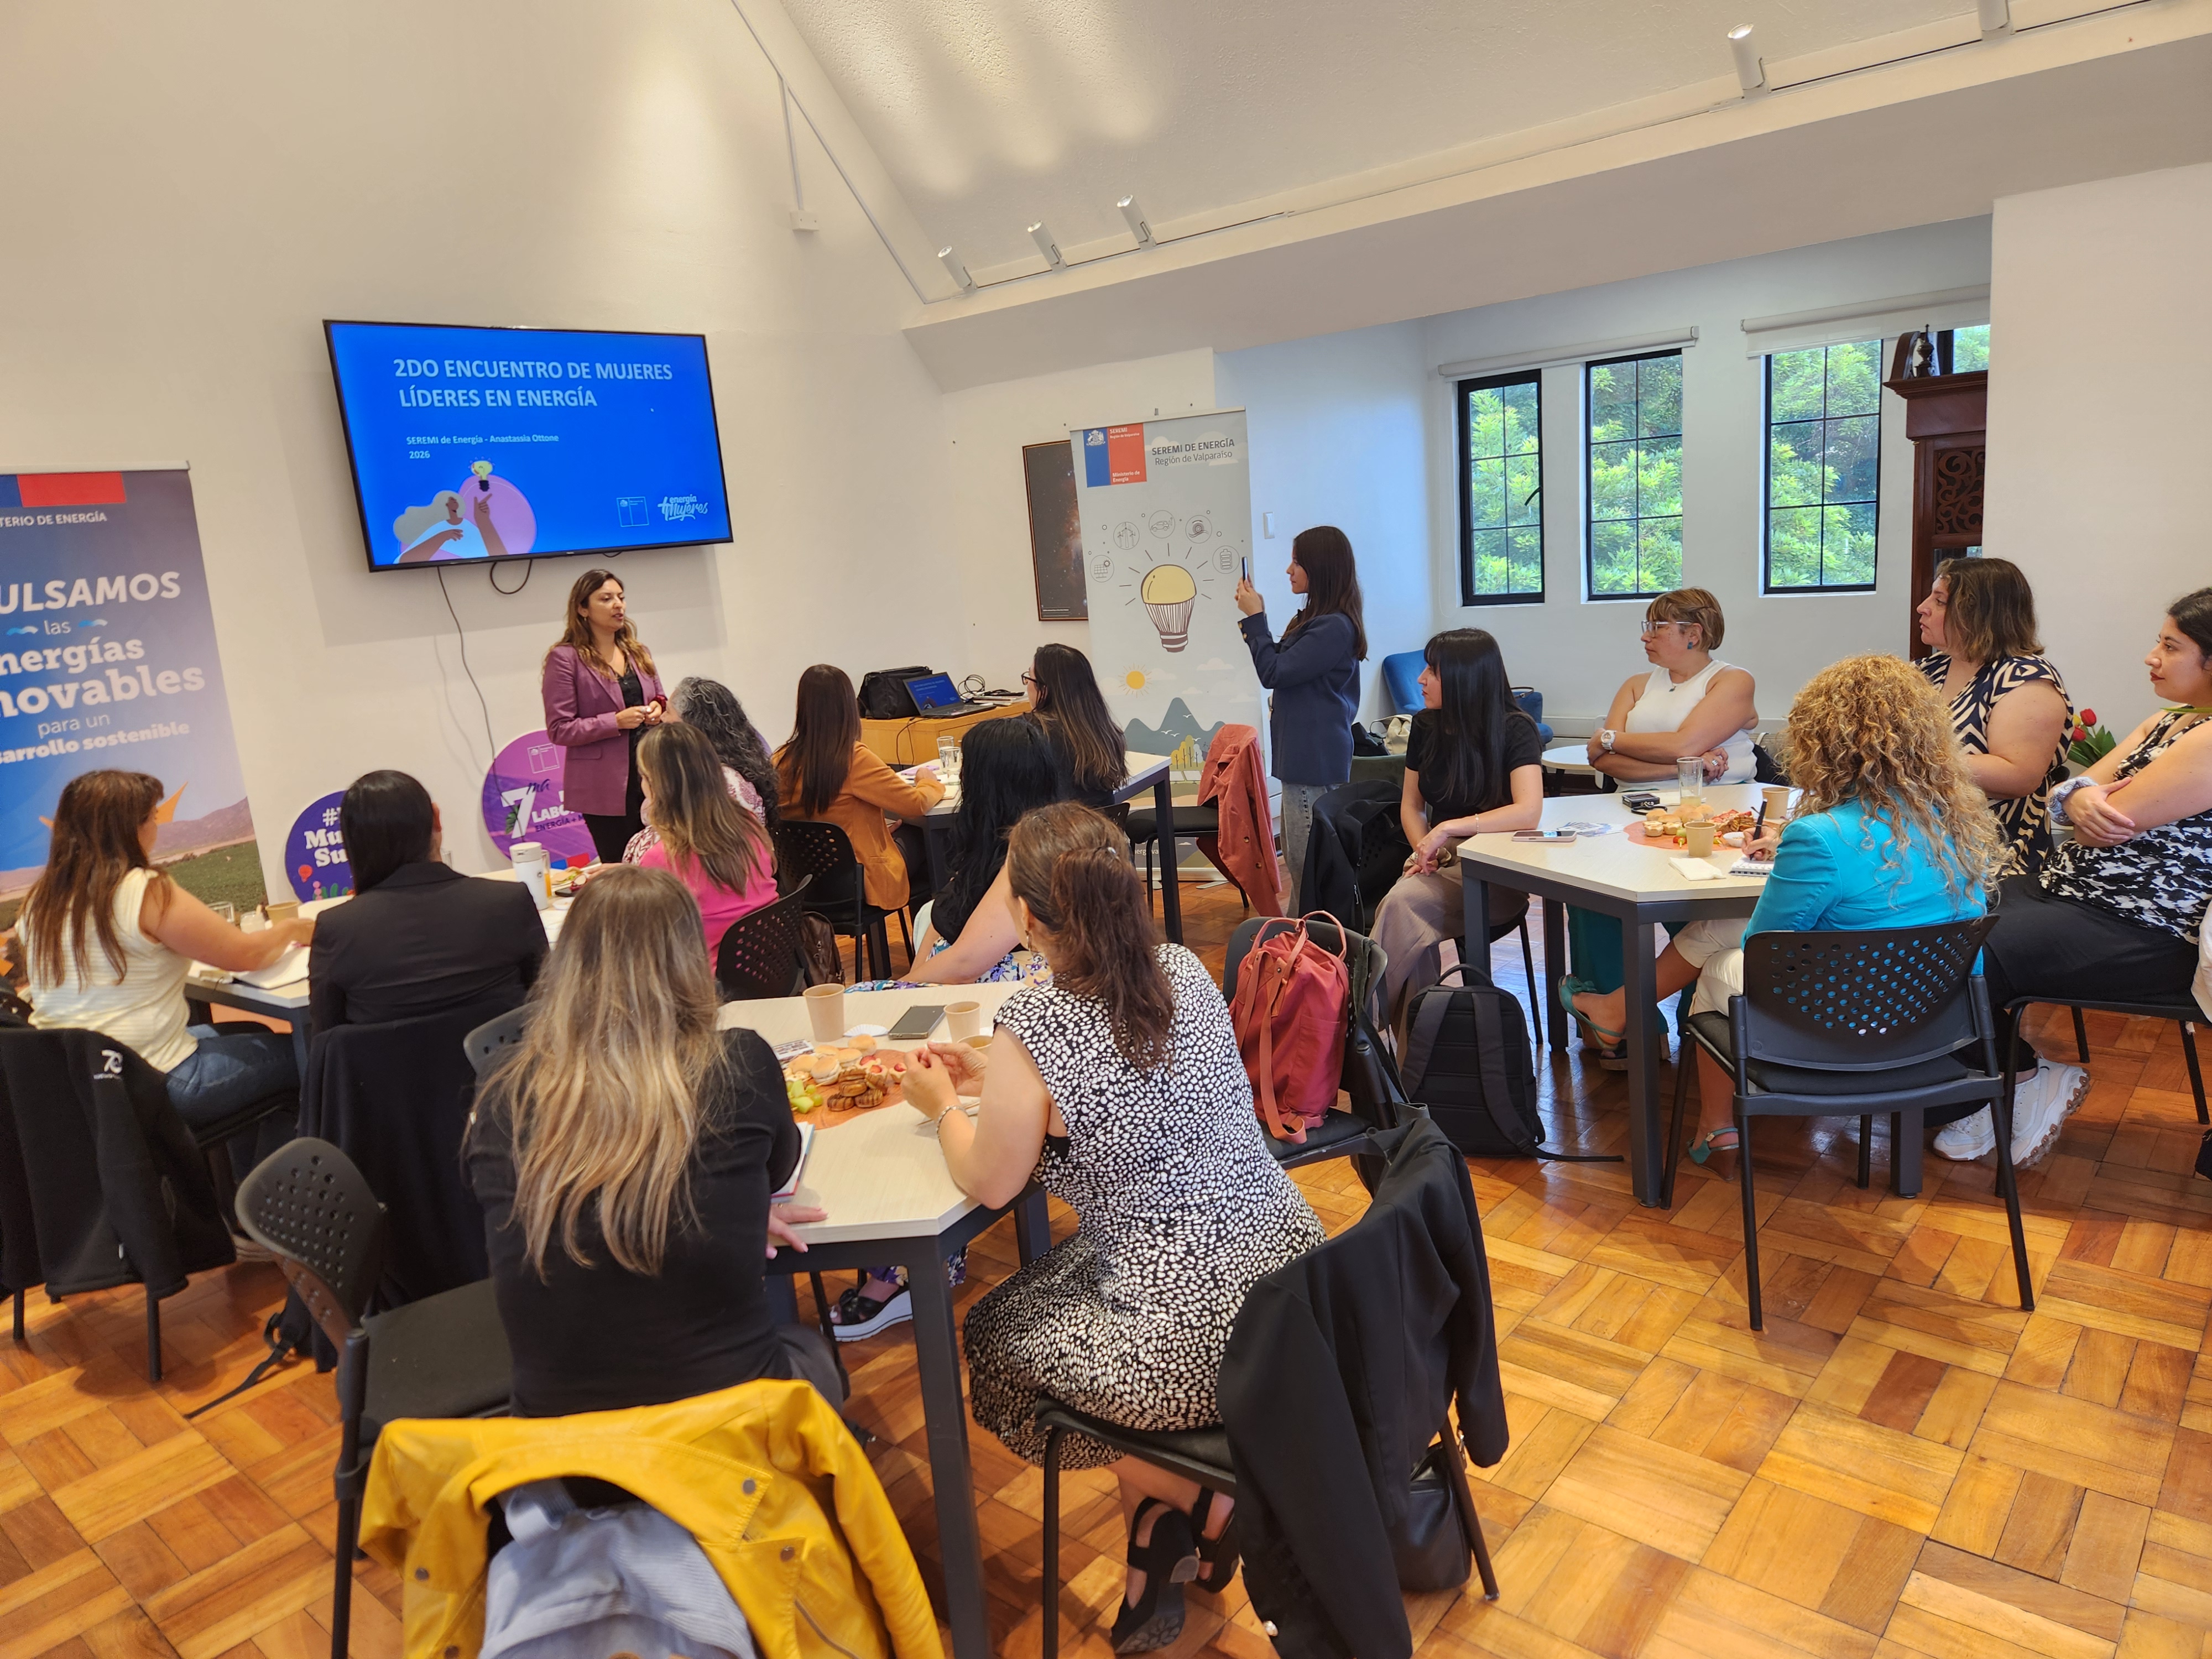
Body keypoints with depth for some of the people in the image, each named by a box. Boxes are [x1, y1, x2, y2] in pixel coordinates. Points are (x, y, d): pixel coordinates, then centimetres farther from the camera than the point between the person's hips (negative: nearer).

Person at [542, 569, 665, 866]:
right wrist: (616, 722, -17)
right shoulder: (565, 658, -4)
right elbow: (559, 730, -8)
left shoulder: (638, 651, 14)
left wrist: (659, 707, 2)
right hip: (606, 787, -5)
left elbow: (660, 696, 26)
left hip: (649, 775, 5)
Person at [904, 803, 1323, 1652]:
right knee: (1060, 1283, 30)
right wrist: (993, 1080, 21)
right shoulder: (1186, 972, -1)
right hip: (1288, 1267, 7)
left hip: (1197, 1329, -7)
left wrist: (942, 1105, 13)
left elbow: (989, 1183, -6)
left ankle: (1193, 1496, 21)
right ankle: (1155, 1544, 30)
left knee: (997, 1338, 21)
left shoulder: (1031, 1027, -20)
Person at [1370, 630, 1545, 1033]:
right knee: (1412, 930, -30)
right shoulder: (1426, 727, 6)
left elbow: (1528, 812, -24)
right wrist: (1424, 849, -6)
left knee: (1402, 903, -32)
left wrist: (1448, 829, -27)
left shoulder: (1516, 730, -10)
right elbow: (1411, 804, 14)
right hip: (1441, 860, 5)